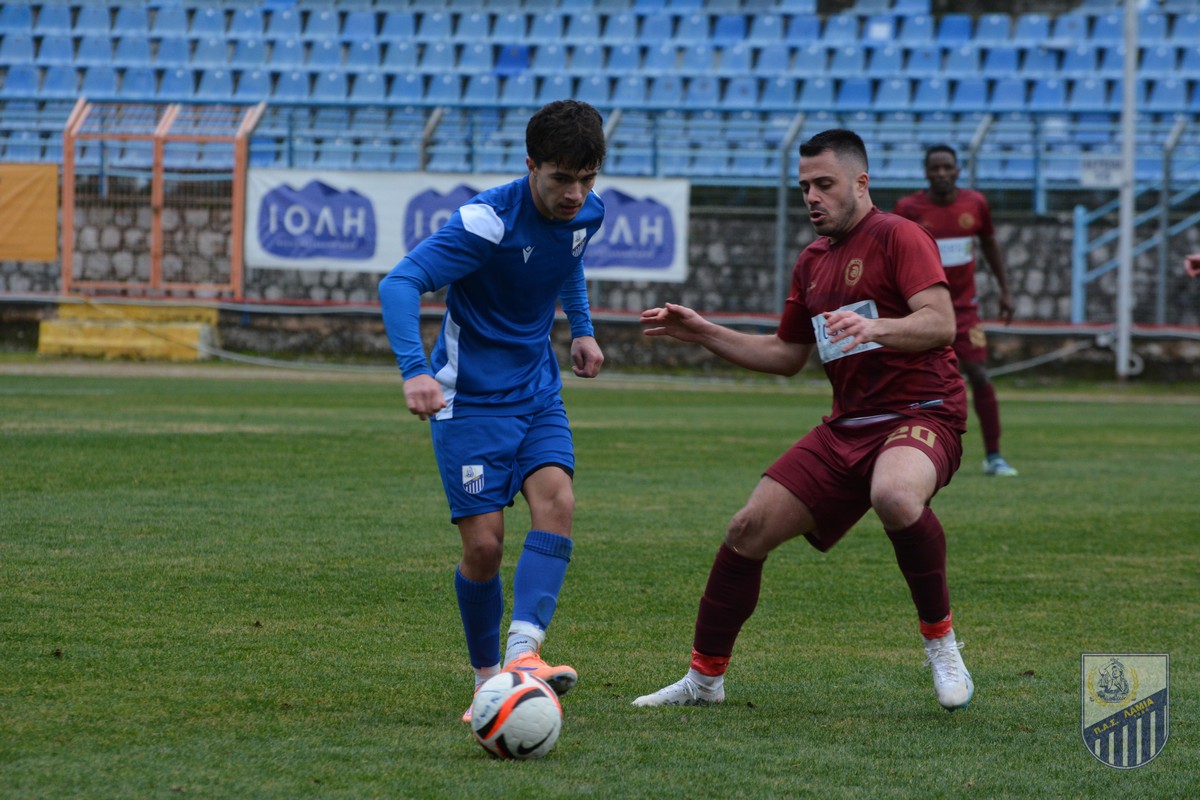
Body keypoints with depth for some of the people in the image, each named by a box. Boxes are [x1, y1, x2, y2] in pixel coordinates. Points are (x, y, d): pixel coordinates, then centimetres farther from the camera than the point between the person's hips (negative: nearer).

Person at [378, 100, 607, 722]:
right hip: (471, 399, -5)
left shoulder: (587, 211, -2)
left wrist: (582, 327, 18)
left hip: (537, 391, 5)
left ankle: (522, 654, -28)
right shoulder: (489, 220, -24)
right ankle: (488, 680, 11)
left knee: (556, 502, -20)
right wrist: (415, 371, -45)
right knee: (484, 545, -9)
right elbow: (400, 284, -32)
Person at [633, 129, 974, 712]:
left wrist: (873, 327, -37)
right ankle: (704, 680, 15)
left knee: (895, 496, -40)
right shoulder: (812, 261, 17)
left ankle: (940, 642, -19)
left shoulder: (898, 237, -7)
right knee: (748, 530, -1)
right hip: (847, 427, 8)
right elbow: (785, 356, 27)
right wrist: (701, 332, 18)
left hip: (920, 416, -7)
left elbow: (940, 324, -20)